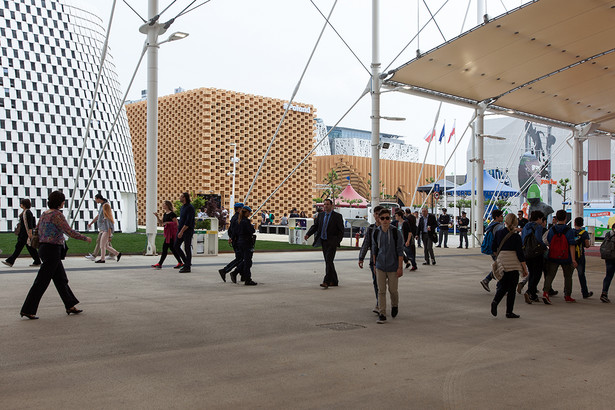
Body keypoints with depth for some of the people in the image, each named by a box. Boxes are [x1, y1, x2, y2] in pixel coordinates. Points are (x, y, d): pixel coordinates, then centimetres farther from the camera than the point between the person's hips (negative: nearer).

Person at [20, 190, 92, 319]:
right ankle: (27, 310, 2)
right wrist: (85, 238, -7)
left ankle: (70, 306, 20)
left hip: (43, 248, 10)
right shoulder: (57, 214, -15)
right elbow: (69, 232, -19)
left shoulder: (44, 214, 11)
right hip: (53, 250, -10)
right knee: (42, 281, -3)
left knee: (61, 279, 14)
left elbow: (37, 230, 17)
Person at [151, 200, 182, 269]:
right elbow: (161, 222, 20)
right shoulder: (165, 214, 15)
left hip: (171, 233, -10)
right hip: (167, 233, 10)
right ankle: (180, 263, 18)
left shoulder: (172, 214, -12)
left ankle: (159, 264, -10)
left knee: (165, 247, -11)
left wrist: (167, 222, -20)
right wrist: (157, 216, 5)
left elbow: (176, 223, -16)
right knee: (172, 248, 11)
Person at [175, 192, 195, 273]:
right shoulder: (182, 207, 14)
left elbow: (188, 222, -21)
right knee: (176, 246, 7)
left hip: (187, 231, -9)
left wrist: (182, 231, -22)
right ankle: (186, 262, 18)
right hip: (181, 230, 9)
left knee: (187, 248, -3)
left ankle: (187, 267, 4)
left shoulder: (190, 207, -15)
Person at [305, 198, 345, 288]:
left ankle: (326, 282, -18)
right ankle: (334, 281, 21)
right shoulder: (321, 215, 11)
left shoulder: (337, 216, -4)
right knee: (328, 261, 10)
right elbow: (315, 226, 9)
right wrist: (308, 234, -8)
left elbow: (341, 231, -5)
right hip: (323, 241, 6)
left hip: (332, 242, -6)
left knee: (328, 260, -15)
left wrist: (337, 242, -15)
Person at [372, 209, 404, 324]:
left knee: (393, 290, 6)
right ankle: (382, 315, 5)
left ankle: (395, 305, 37)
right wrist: (374, 265, 14)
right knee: (381, 291, 1)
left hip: (393, 267, -2)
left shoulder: (396, 232, -9)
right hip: (380, 266, 2)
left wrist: (400, 267, -10)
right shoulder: (376, 233, 0)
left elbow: (400, 251, -7)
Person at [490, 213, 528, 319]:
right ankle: (509, 312, 9)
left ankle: (495, 301, -11)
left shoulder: (498, 233, 3)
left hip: (501, 263, 4)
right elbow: (520, 254, -9)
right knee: (511, 288, 5)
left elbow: (493, 248, 11)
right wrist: (525, 269, -1)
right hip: (513, 264, -4)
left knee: (503, 286, 15)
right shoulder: (516, 237, -9)